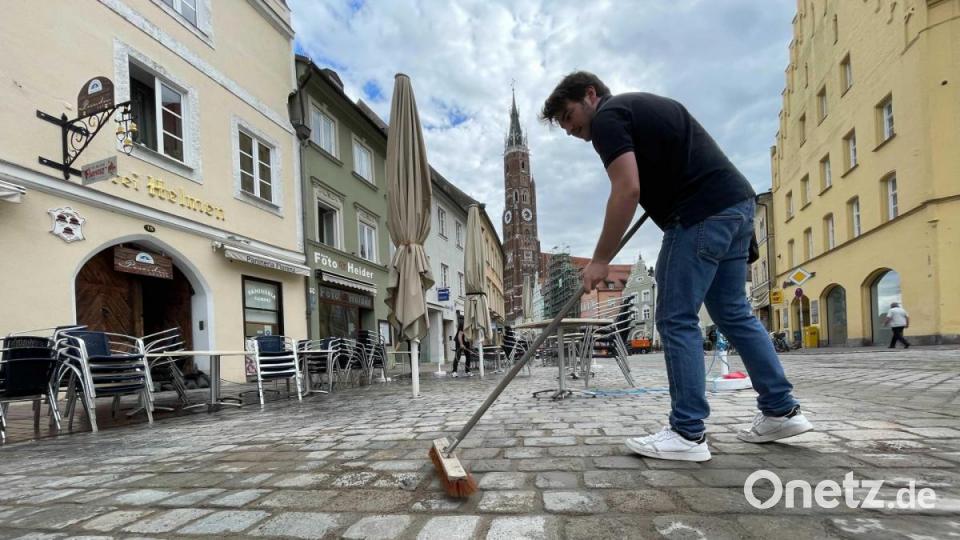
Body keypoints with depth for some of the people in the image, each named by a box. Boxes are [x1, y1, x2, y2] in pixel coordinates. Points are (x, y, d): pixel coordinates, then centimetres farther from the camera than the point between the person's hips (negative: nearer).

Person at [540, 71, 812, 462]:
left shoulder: (606, 117, -3)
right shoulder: (640, 106, 26)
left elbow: (627, 191, -16)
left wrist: (600, 260, -12)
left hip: (703, 213, -10)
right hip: (737, 202, 10)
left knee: (677, 321, -4)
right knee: (733, 313, 16)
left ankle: (687, 434, 3)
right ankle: (781, 411, 25)